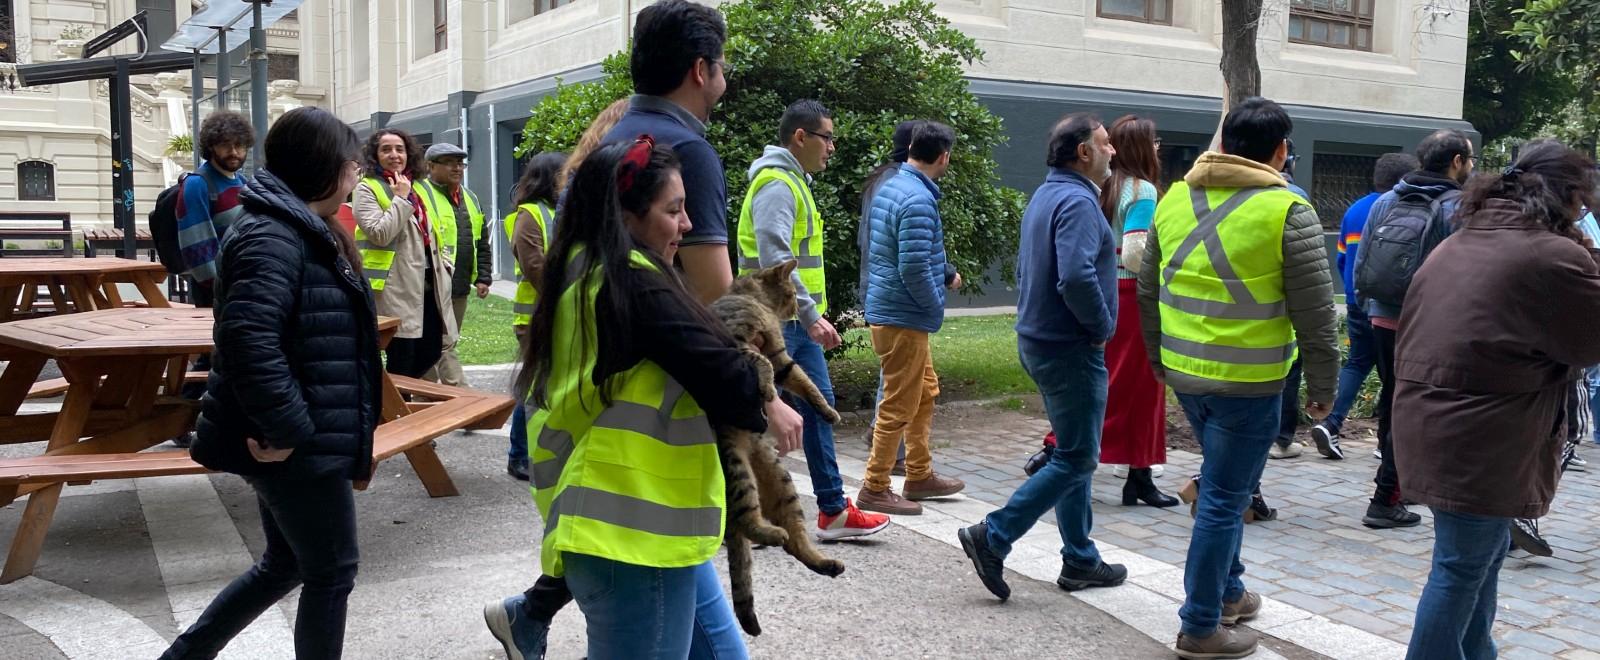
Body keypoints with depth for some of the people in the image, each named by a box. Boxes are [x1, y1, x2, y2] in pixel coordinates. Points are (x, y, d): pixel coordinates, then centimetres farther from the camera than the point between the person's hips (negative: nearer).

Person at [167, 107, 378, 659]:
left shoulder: (301, 230, 14)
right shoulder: (272, 236, -20)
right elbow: (248, 338, -31)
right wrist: (287, 429, -26)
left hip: (299, 439, 10)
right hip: (297, 446, -10)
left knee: (285, 565, 21)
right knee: (332, 573, 5)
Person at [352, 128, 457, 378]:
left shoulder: (416, 187, 17)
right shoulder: (367, 189, -5)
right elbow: (380, 234, -19)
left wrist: (442, 266, 14)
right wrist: (401, 198, -14)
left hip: (427, 283, 7)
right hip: (395, 287, -7)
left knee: (431, 351, 10)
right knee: (402, 360, -5)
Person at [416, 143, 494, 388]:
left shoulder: (470, 200, 17)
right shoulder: (420, 195, -9)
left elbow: (483, 243, 22)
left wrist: (483, 277, 14)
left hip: (460, 289, 9)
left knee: (446, 345, 15)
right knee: (444, 347, -8)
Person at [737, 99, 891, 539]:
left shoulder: (794, 182, 18)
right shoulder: (776, 185, -15)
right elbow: (775, 259, -25)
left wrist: (814, 313, 21)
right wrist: (811, 315, -26)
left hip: (798, 322, 11)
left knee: (819, 408, 12)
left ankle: (833, 510, 20)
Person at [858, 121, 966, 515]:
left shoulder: (892, 187, 10)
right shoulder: (918, 201, -21)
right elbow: (914, 268, -26)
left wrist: (946, 273, 24)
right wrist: (936, 308, -11)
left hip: (890, 312, 10)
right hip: (903, 318, -10)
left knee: (925, 392, 21)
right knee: (899, 405, -1)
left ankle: (920, 475, 31)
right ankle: (874, 490, 8)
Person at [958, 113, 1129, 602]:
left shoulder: (1045, 196, 14)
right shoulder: (1078, 201, -18)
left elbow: (1028, 268, 21)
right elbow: (1076, 277, -31)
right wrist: (1102, 327, -15)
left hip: (1039, 340, 10)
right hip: (1070, 349, -10)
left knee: (1073, 453, 15)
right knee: (1077, 459, -3)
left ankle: (1080, 560, 23)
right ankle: (993, 538, -3)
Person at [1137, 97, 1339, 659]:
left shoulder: (1175, 197, 7)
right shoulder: (1288, 212, -11)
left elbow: (1147, 290, 14)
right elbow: (1314, 314, -9)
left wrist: (1159, 359, 25)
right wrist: (1322, 388, 1)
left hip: (1183, 371, 6)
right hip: (1247, 381, -6)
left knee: (1225, 483, 24)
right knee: (1224, 499, 3)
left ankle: (1227, 591, 36)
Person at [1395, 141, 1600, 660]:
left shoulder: (1457, 243, 13)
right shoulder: (1555, 255, -14)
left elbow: (1409, 340, 16)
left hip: (1431, 425, 9)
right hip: (1478, 441, -9)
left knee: (1485, 551, 22)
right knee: (1463, 567, 2)